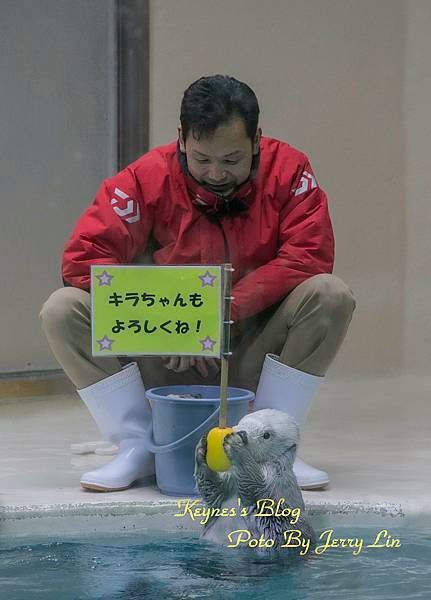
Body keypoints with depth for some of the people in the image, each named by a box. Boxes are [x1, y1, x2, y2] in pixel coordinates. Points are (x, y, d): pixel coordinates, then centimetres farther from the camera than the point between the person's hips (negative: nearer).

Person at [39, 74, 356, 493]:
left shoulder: (287, 170, -9)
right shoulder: (149, 177, -12)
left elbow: (310, 253, -19)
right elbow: (82, 257, -17)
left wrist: (231, 309, -28)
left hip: (252, 353, 0)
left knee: (331, 296, -25)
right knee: (62, 310, -20)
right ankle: (138, 447, -11)